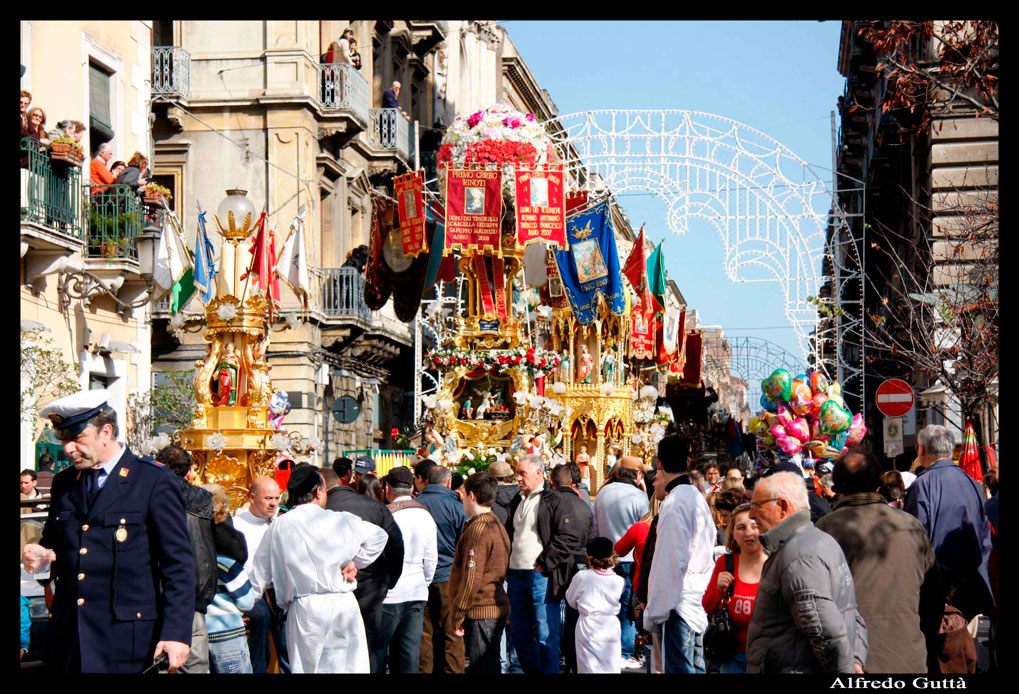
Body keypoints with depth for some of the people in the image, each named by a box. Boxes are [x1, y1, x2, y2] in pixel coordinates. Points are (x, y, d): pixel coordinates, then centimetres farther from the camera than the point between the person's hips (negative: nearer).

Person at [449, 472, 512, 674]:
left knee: (483, 668, -7)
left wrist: (458, 615, -13)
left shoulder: (478, 528, -16)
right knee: (489, 666, 14)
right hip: (497, 608, 10)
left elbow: (471, 577, -19)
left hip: (481, 612, -10)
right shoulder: (497, 525, 15)